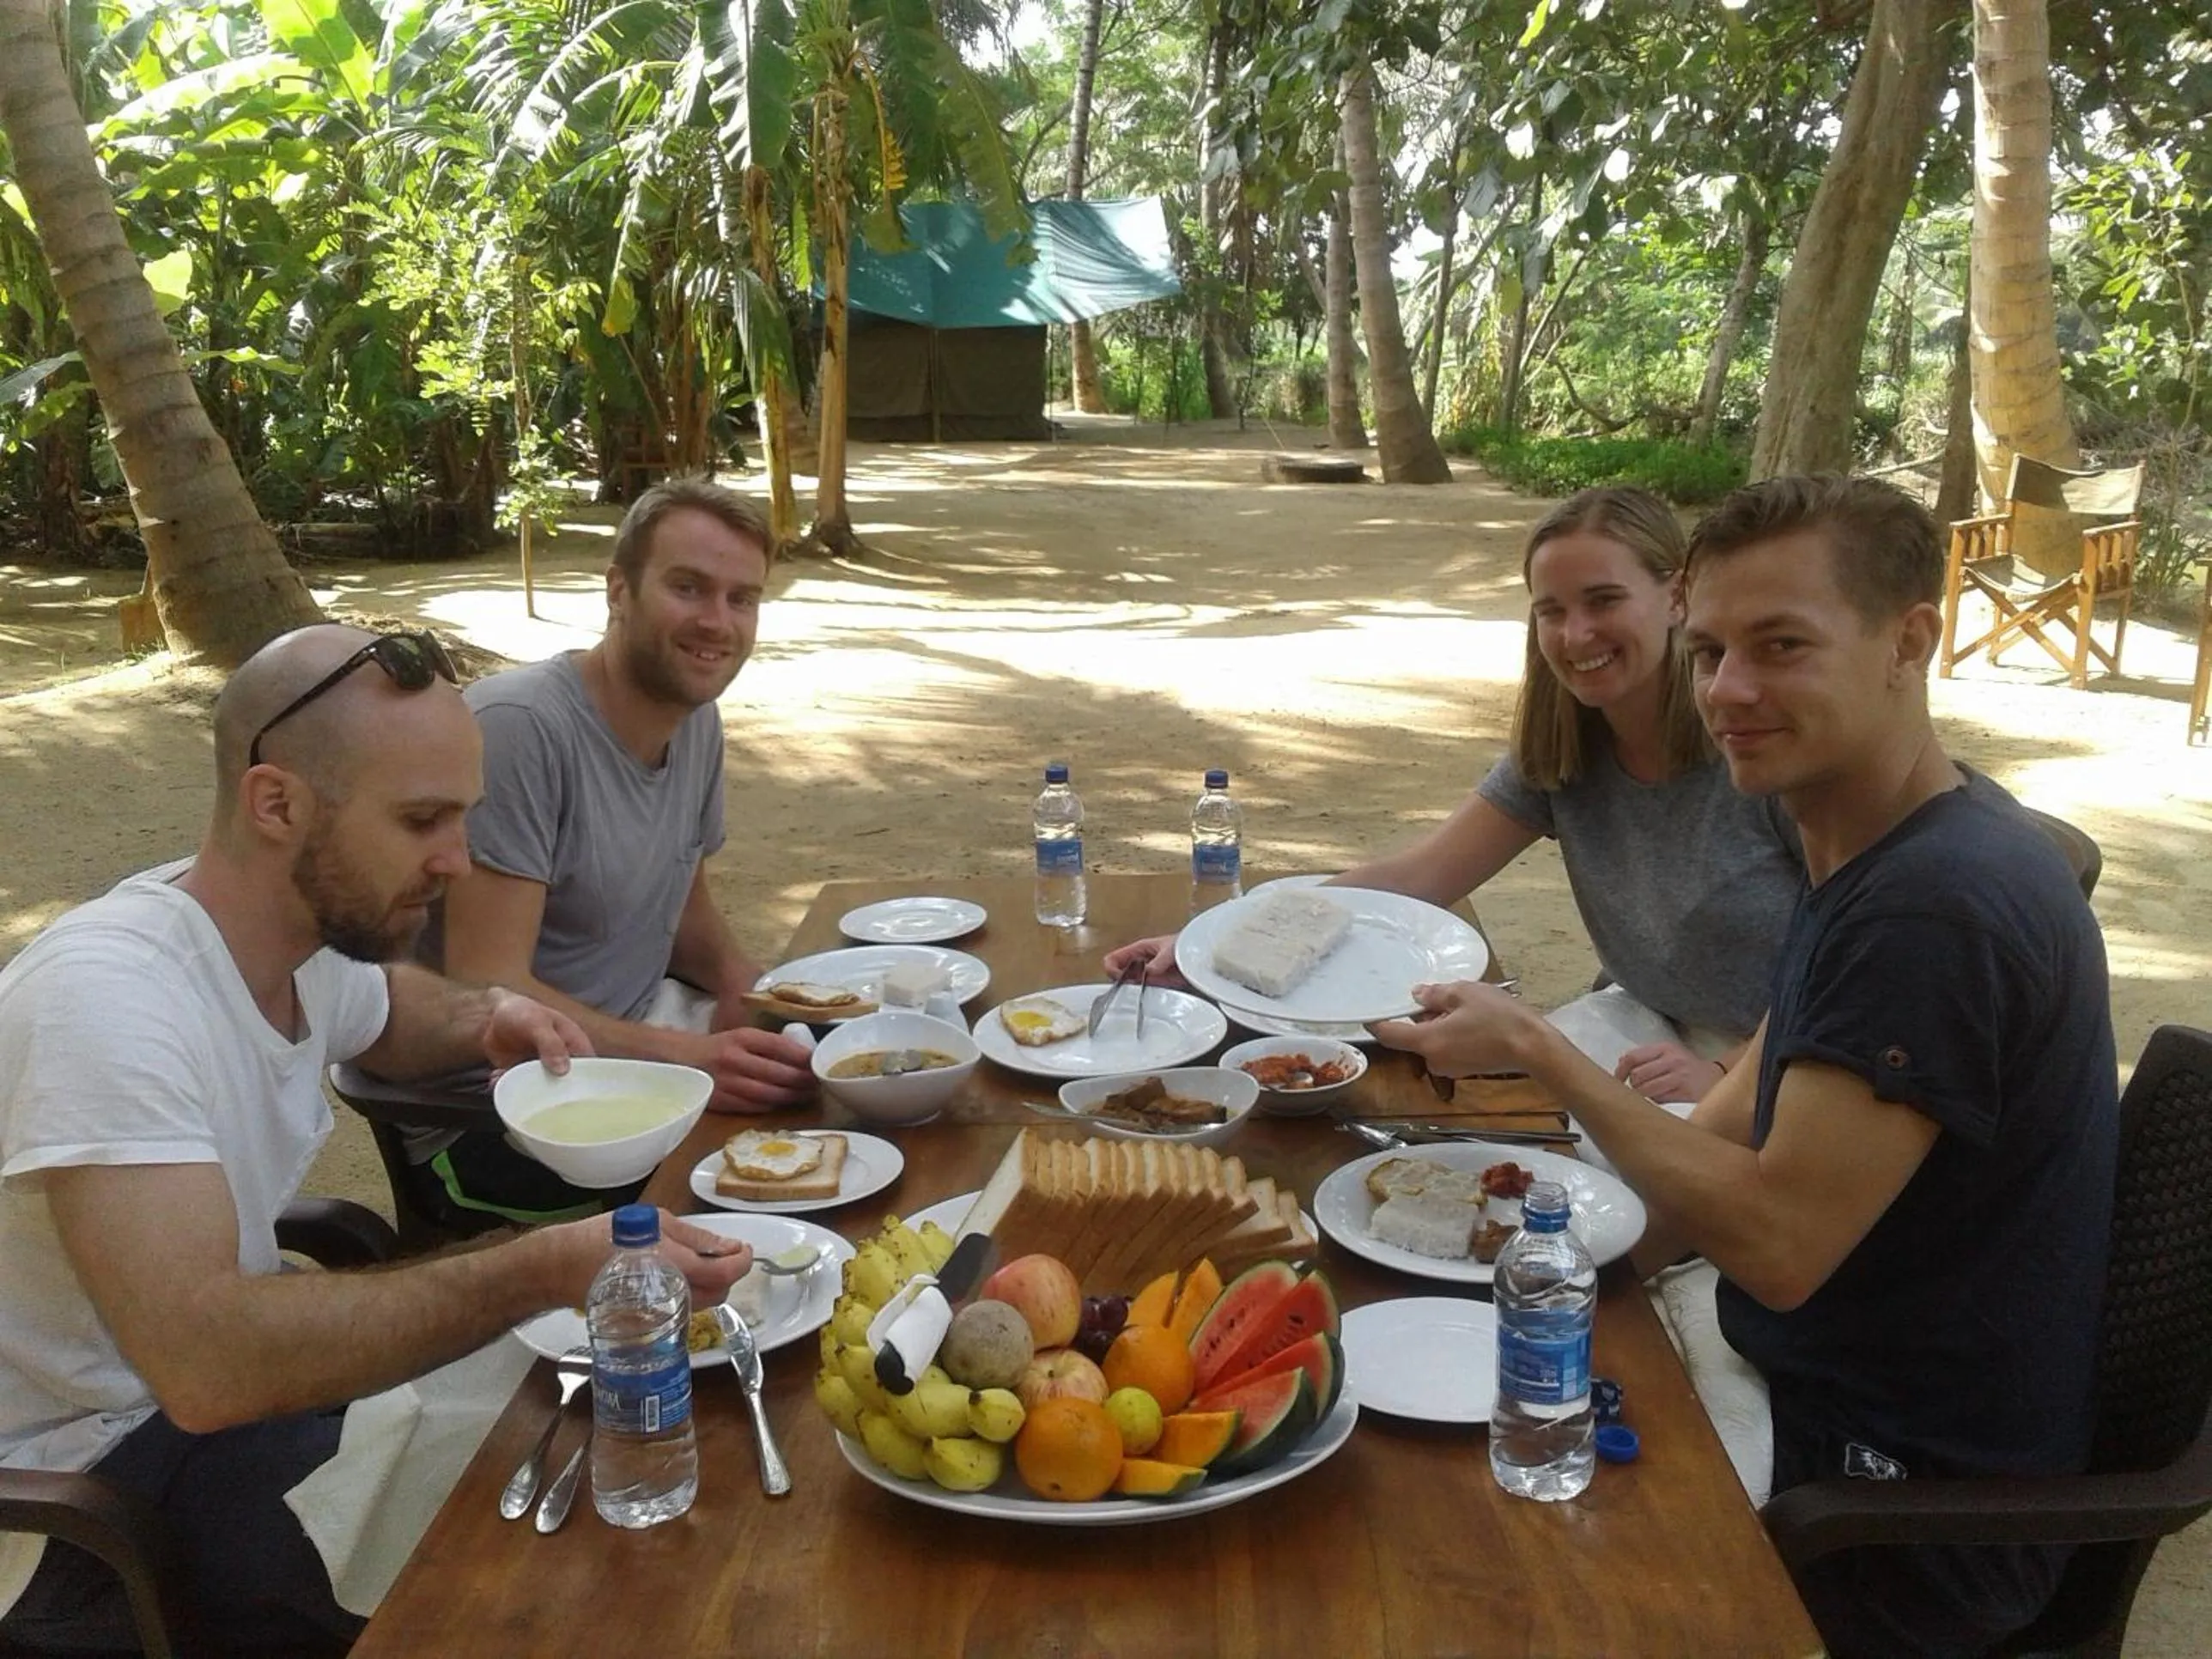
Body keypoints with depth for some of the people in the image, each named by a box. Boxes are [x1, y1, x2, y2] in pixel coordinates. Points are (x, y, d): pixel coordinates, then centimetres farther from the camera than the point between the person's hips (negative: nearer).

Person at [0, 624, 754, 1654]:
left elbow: (388, 1010, 20)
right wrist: (544, 1272, -39)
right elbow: (204, 1362, -40)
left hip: (217, 1370, 8)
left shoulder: (304, 925, -5)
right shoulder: (108, 995, -31)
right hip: (83, 1493, -8)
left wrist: (486, 1020, -2)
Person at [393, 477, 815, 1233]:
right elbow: (487, 991, -25)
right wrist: (684, 1057, -36)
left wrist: (743, 985, -5)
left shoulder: (698, 719, 4)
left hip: (631, 1043, 9)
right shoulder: (519, 725, -22)